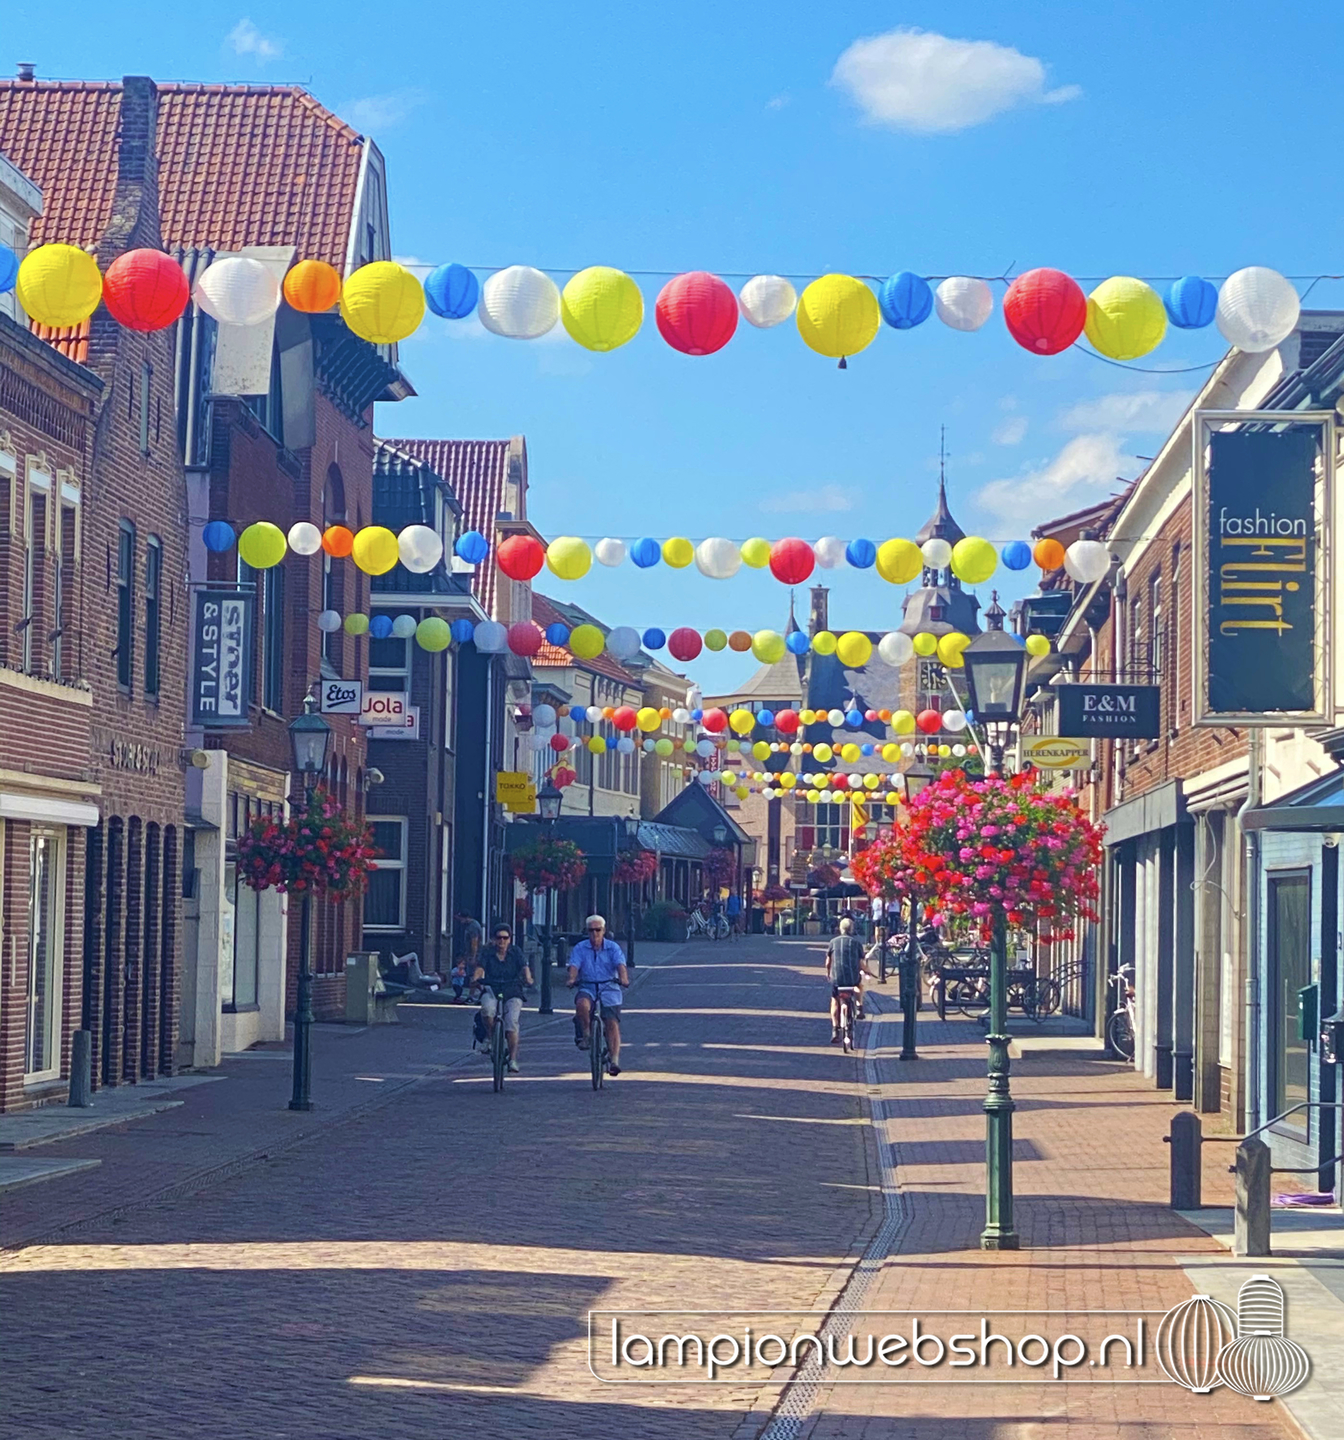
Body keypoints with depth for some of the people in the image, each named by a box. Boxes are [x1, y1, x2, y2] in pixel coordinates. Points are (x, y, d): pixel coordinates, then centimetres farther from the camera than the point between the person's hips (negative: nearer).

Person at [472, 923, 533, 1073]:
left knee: (512, 1022, -20)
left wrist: (527, 978, -29)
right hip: (491, 991, 0)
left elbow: (524, 967, -7)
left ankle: (513, 1059, -16)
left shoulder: (516, 952, 6)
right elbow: (480, 968, -8)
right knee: (487, 1010, -33)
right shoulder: (488, 954, 6)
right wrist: (476, 977, -31)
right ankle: (490, 1036, -5)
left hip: (512, 994, 0)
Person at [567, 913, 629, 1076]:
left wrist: (624, 978, -33)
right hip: (587, 989, 0)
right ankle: (585, 1034, -10)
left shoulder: (613, 948, 3)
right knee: (582, 1004, -33)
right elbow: (574, 966, -9)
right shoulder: (580, 948, 4)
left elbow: (620, 965, -12)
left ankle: (614, 1060, -10)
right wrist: (571, 979, -30)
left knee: (612, 1024, -12)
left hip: (609, 990, 0)